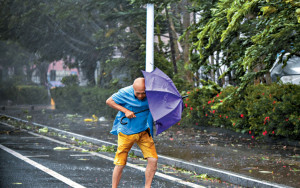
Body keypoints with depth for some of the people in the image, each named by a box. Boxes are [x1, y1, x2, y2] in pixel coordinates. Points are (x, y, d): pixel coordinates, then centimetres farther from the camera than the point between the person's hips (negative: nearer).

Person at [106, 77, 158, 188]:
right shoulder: (125, 93, -17)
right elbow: (109, 101, -5)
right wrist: (125, 111, -16)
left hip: (144, 131, 3)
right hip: (126, 132, -3)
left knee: (153, 160, -5)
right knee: (120, 164, -1)